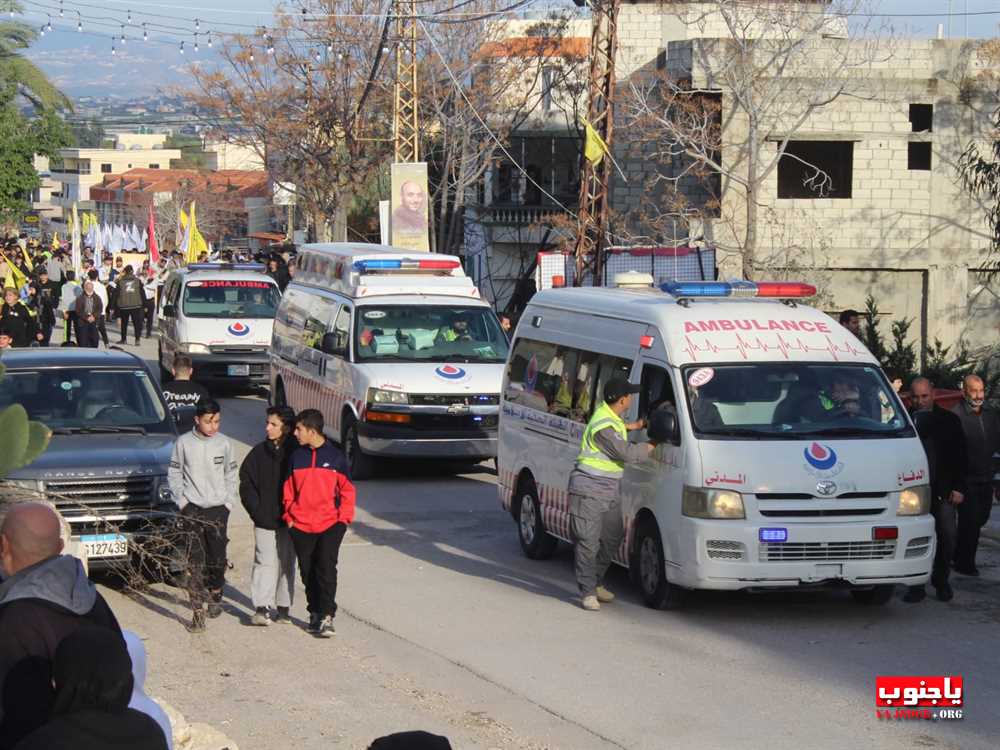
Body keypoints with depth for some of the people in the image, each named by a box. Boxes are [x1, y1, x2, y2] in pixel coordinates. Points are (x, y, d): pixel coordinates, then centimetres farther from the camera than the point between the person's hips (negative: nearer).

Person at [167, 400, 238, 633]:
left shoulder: (224, 443, 1)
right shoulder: (184, 443, -3)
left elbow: (231, 475, 11)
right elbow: (174, 474, 5)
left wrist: (229, 501, 2)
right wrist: (181, 500, -4)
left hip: (218, 509, 2)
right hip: (192, 509, -1)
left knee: (218, 558, 5)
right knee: (194, 561, -7)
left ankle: (215, 593, 35)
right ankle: (197, 612, -8)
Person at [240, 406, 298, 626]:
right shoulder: (259, 452, 2)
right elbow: (246, 483, 4)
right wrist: (257, 511, -6)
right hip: (264, 521, 0)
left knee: (286, 564, 9)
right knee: (265, 562, -6)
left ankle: (283, 608, 17)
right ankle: (261, 608, -10)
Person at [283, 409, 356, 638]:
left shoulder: (335, 457, 0)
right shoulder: (296, 457, 7)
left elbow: (347, 490, 4)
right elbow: (288, 490, 13)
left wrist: (344, 518, -3)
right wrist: (289, 516, 4)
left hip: (330, 524, -3)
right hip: (301, 525, 3)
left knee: (327, 567, -13)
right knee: (308, 571, 6)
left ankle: (327, 616, -12)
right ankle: (315, 613, 18)